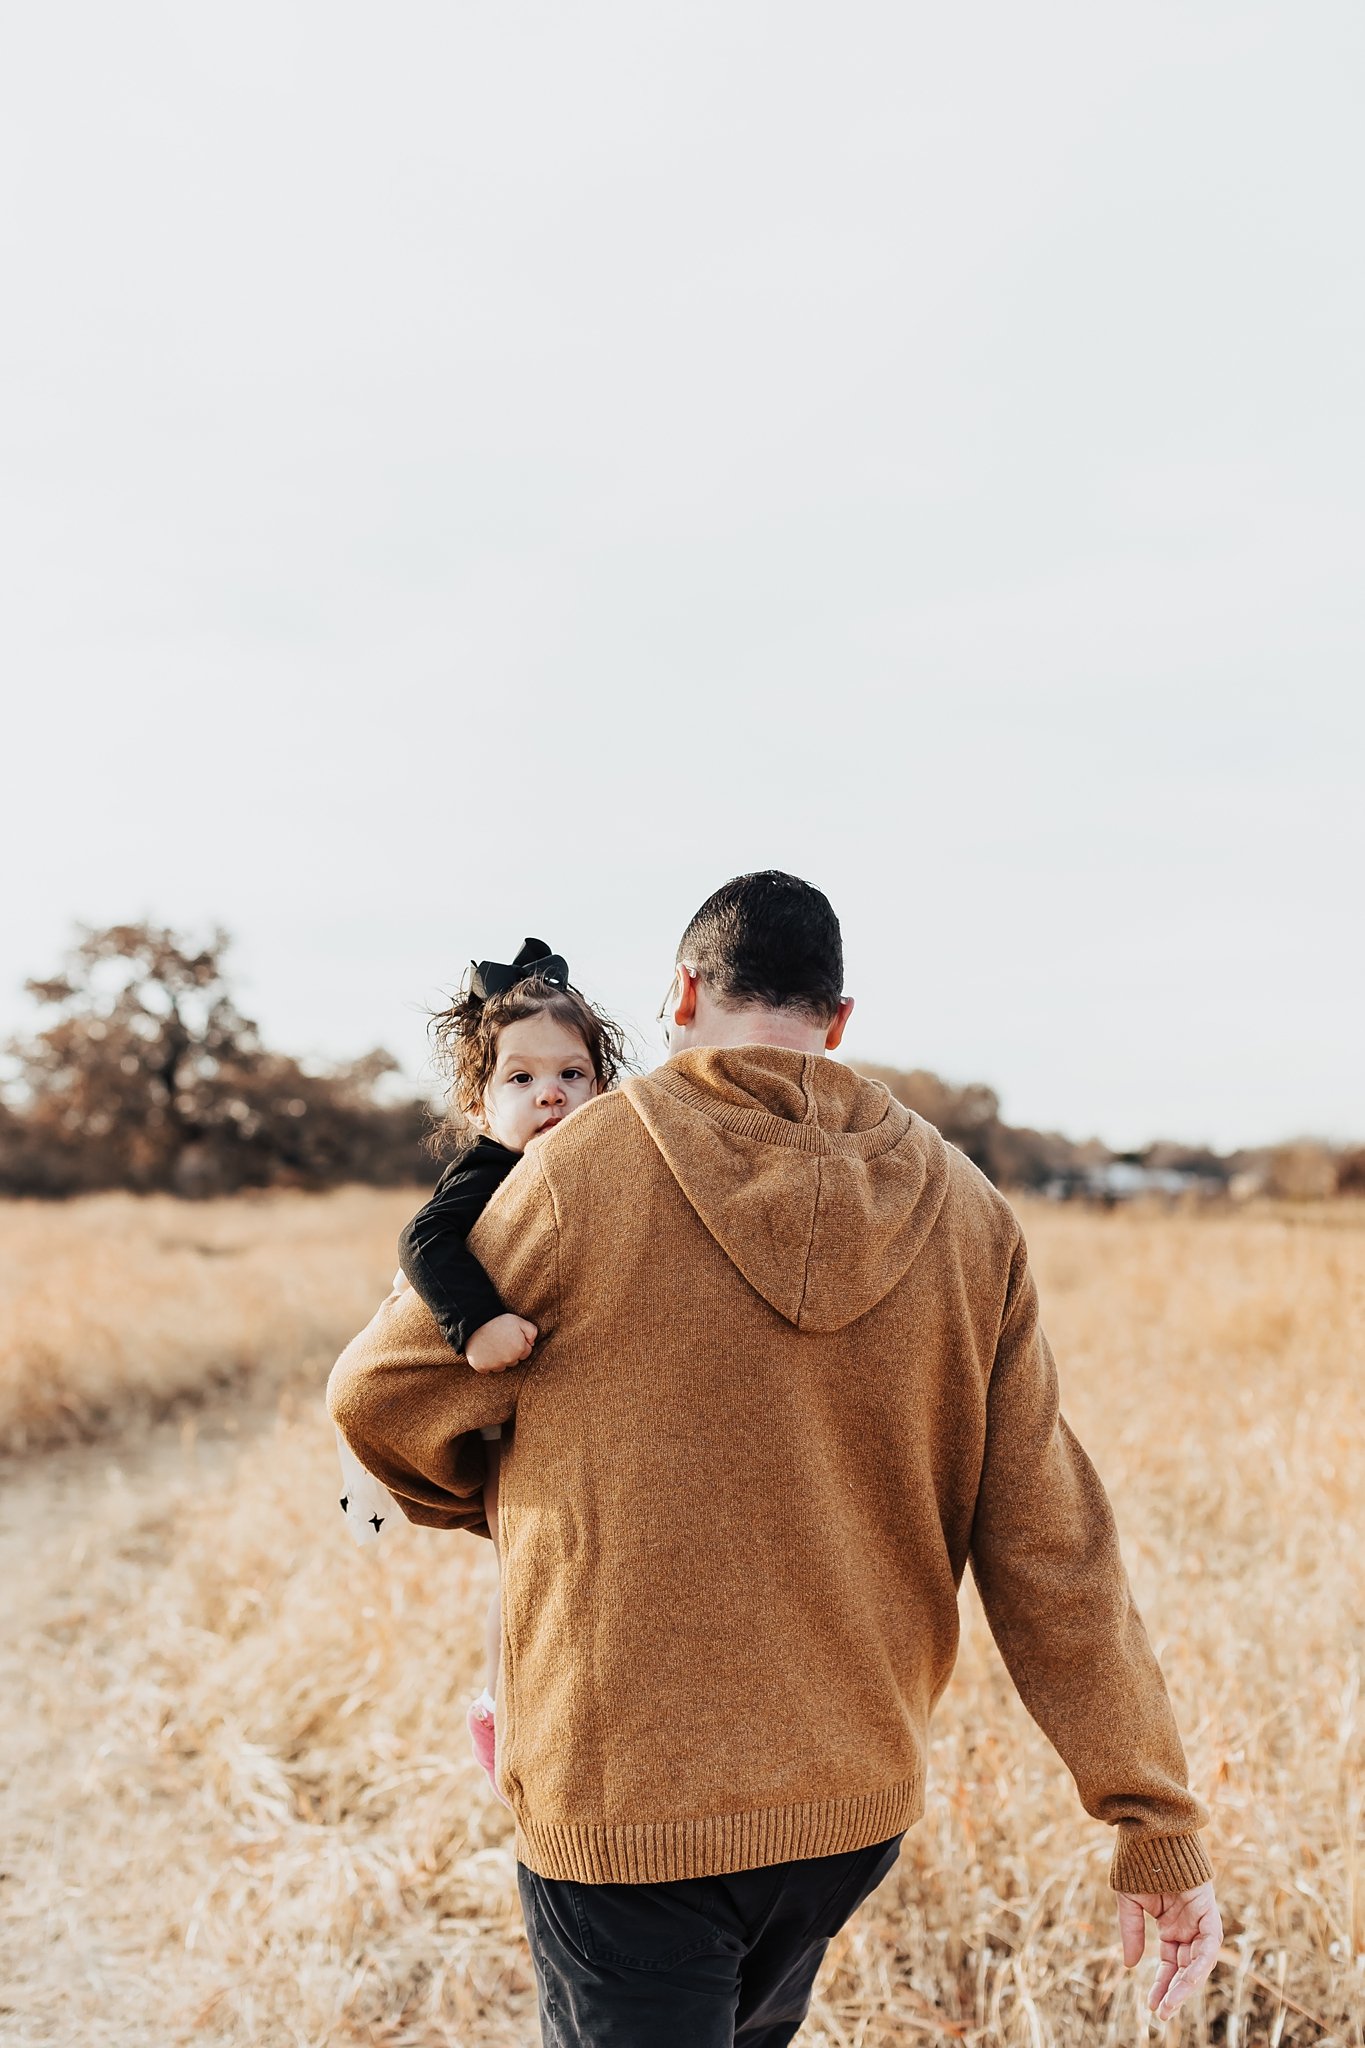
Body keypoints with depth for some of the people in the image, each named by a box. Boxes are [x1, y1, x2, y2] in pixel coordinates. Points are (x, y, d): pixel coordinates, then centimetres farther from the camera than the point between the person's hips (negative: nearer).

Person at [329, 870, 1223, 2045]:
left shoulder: (585, 1170, -12)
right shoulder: (966, 1215, -2)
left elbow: (384, 1397, -2)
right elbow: (1053, 1551, -4)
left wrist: (486, 1497, 20)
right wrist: (1158, 1826, 3)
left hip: (621, 1792, -5)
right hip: (858, 1797, 5)